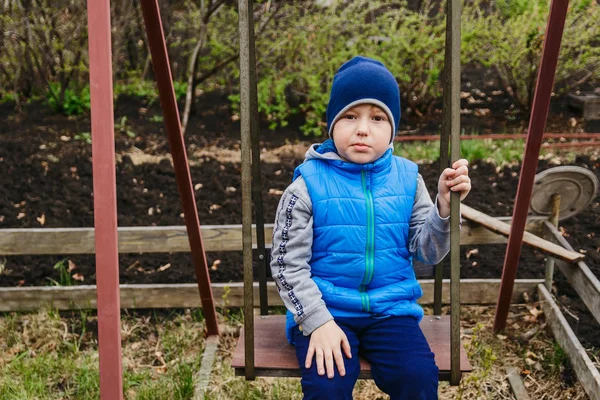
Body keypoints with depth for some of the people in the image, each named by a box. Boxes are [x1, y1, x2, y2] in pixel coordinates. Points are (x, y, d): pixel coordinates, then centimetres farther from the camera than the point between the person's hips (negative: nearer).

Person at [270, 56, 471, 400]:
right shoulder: (308, 185, -7)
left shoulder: (407, 179, 2)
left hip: (391, 307, 2)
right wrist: (318, 322, -16)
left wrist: (445, 205, -15)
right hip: (326, 308, -2)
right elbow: (288, 264, -6)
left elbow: (427, 252, 2)